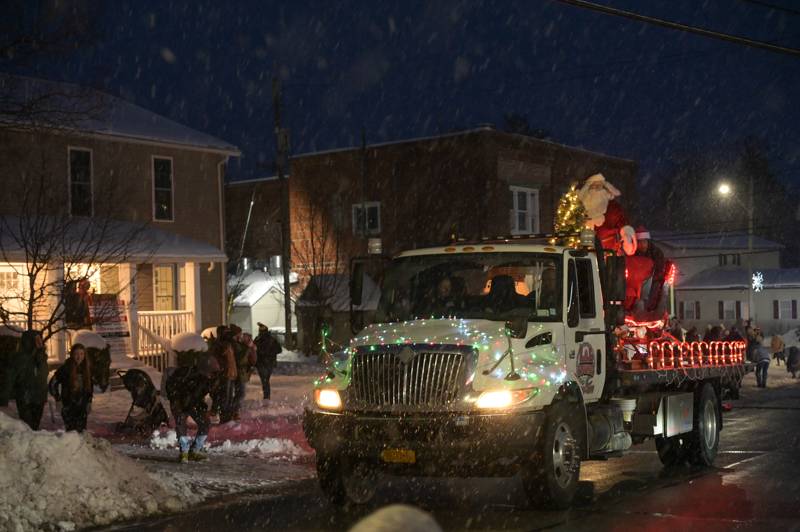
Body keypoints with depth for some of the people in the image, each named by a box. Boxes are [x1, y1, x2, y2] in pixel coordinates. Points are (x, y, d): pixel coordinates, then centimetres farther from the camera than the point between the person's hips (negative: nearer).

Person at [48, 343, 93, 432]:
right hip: (69, 408, -4)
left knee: (81, 431, 6)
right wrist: (57, 397, -1)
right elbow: (53, 383, -2)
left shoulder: (87, 368, 4)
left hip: (83, 408, 4)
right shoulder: (65, 369, -11)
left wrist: (89, 402, 13)